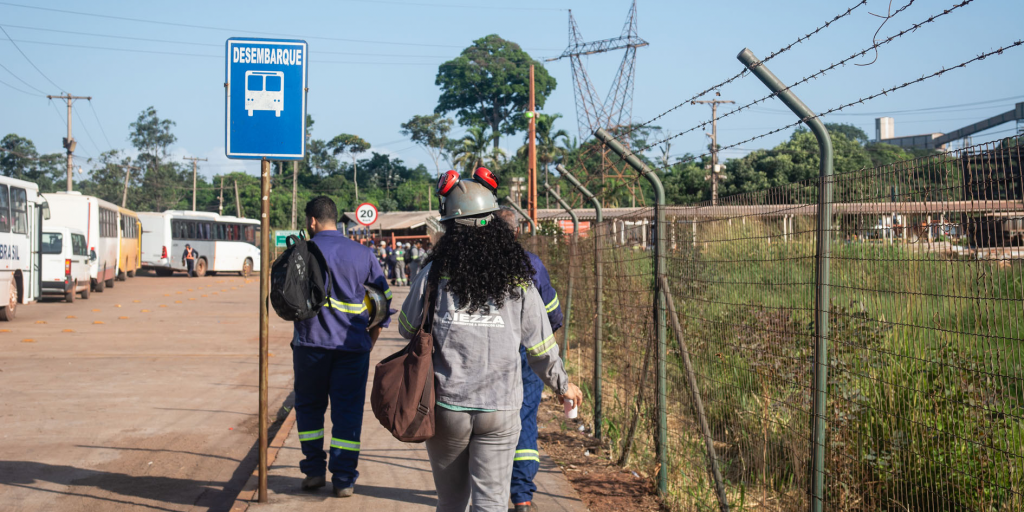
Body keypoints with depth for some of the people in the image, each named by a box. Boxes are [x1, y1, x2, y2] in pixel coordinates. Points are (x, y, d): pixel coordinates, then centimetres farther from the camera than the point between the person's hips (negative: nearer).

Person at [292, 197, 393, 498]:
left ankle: (314, 470, 16)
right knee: (348, 411, 5)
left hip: (311, 342, -1)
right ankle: (343, 479, 4)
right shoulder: (363, 254, 7)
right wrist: (371, 338, 16)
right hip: (353, 345, 2)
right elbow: (385, 298, 9)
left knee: (309, 407, 15)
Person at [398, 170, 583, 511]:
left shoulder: (435, 274, -6)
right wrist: (562, 385, 22)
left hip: (446, 407, 0)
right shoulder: (518, 279, -1)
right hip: (501, 410, 0)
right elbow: (540, 346, 5)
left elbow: (407, 327, 7)